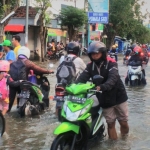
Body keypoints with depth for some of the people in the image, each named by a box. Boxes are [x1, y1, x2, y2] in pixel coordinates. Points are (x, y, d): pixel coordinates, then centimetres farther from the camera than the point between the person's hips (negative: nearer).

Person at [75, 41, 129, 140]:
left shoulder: (111, 63, -14)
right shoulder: (90, 66, 0)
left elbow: (113, 78, -31)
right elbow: (82, 78, -14)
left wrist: (101, 87, -49)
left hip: (118, 96, -2)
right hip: (105, 99, 3)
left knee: (123, 121, 10)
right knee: (110, 122, 9)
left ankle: (125, 138, 38)